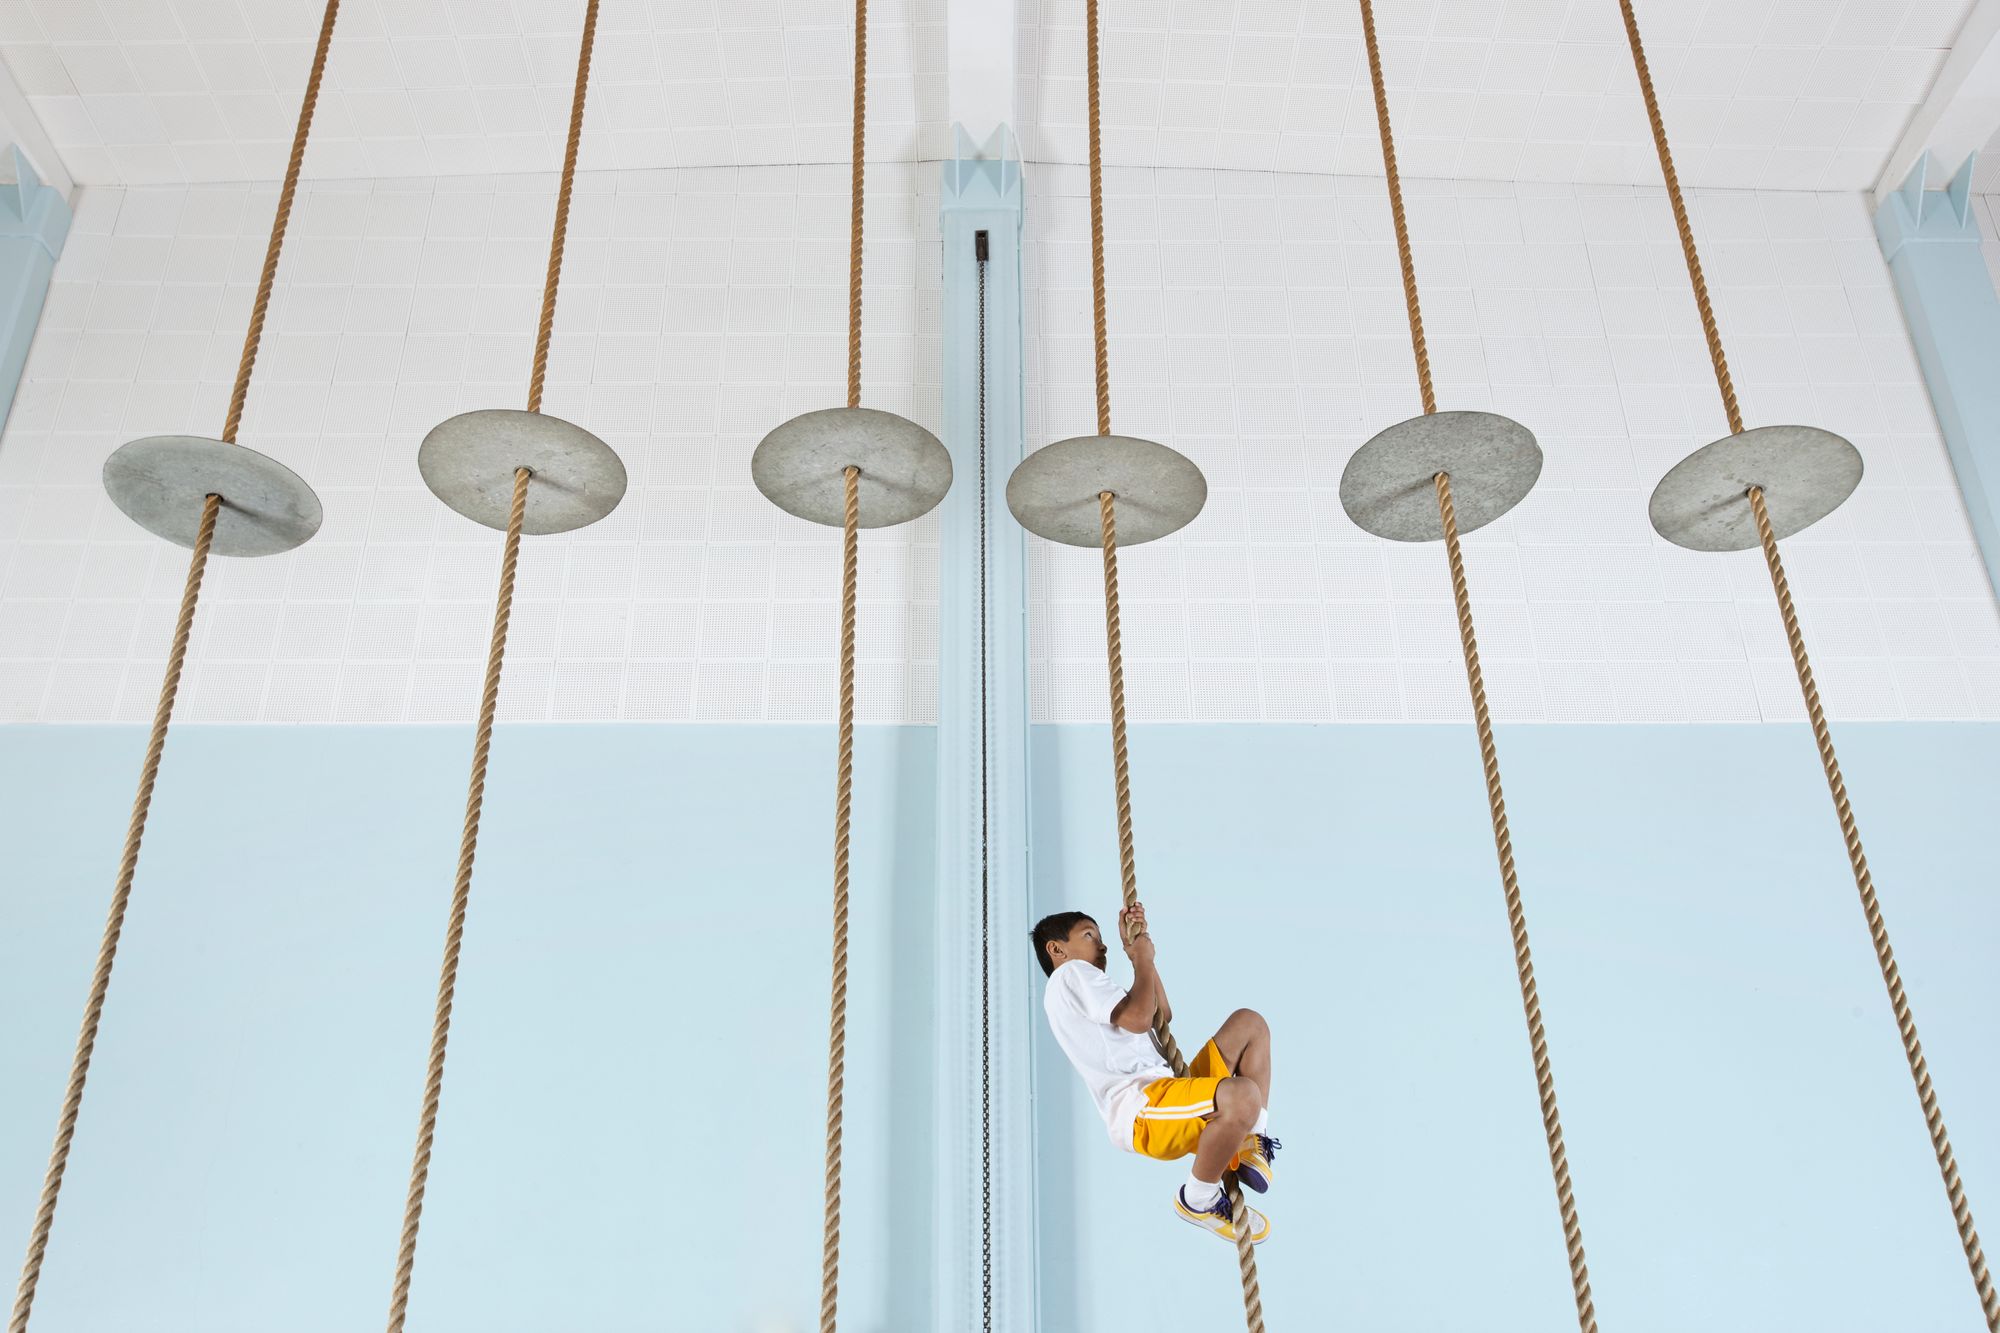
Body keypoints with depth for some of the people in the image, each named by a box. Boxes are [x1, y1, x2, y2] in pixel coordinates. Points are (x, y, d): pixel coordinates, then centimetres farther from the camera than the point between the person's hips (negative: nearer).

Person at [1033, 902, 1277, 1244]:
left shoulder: (1080, 986, 31)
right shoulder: (1070, 974, 0)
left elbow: (1162, 1016, 31)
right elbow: (1138, 1019, -15)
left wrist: (1138, 947, 28)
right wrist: (1142, 959, 1)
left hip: (1169, 1103, 10)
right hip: (1140, 1109, -10)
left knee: (1249, 1022, 15)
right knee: (1243, 1095, -37)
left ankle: (1250, 1145, 6)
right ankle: (1198, 1199, -10)